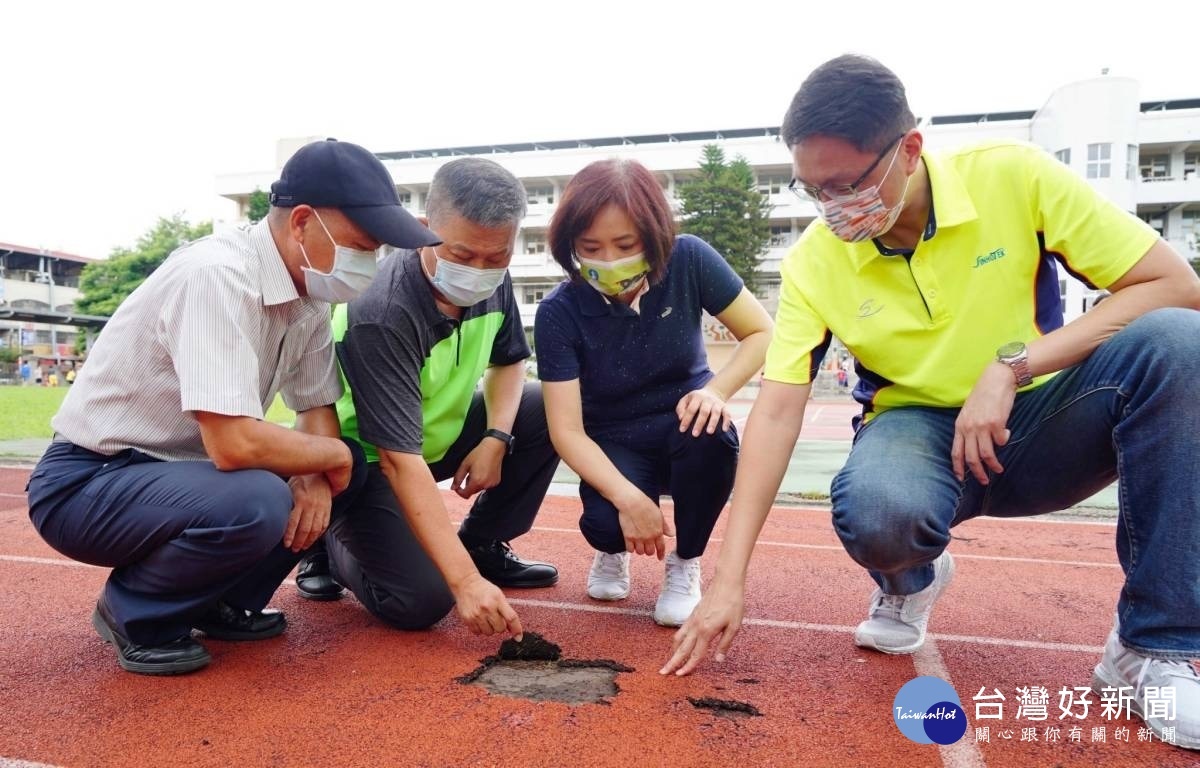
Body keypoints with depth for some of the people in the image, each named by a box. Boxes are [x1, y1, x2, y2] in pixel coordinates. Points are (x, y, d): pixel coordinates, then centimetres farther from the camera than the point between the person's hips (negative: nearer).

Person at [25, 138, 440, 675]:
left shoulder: (308, 290, -2)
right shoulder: (217, 276, -28)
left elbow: (318, 406, 6)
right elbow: (234, 444, -34)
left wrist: (317, 475, -15)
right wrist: (332, 456, -17)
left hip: (177, 470, 8)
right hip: (87, 483, -8)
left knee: (349, 464, -1)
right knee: (257, 503, -34)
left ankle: (219, 601, 9)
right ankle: (133, 612, -4)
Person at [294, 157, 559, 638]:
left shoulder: (491, 283, -13)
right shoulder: (381, 314, -33)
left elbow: (508, 361, 6)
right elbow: (400, 461, -36)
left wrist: (496, 437, -14)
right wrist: (465, 581, -39)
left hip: (438, 432, 7)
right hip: (365, 458, -6)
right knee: (420, 601, -21)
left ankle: (483, 544, 7)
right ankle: (331, 543, 11)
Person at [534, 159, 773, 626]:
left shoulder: (688, 262, -18)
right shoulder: (559, 312, -20)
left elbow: (763, 333, -9)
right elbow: (567, 429, -21)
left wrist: (717, 390, -28)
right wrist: (627, 498, -35)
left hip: (683, 425, 1)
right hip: (614, 445, -1)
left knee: (712, 436, -35)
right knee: (607, 524, -31)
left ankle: (685, 563, -5)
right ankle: (615, 548, 12)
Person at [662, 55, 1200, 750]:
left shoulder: (1014, 176, -14)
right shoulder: (815, 260, -11)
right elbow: (777, 413, -15)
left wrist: (1012, 366, -26)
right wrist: (730, 582, -20)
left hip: (1041, 421, 1)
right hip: (920, 430, 0)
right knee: (875, 512, -36)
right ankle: (910, 582, 6)